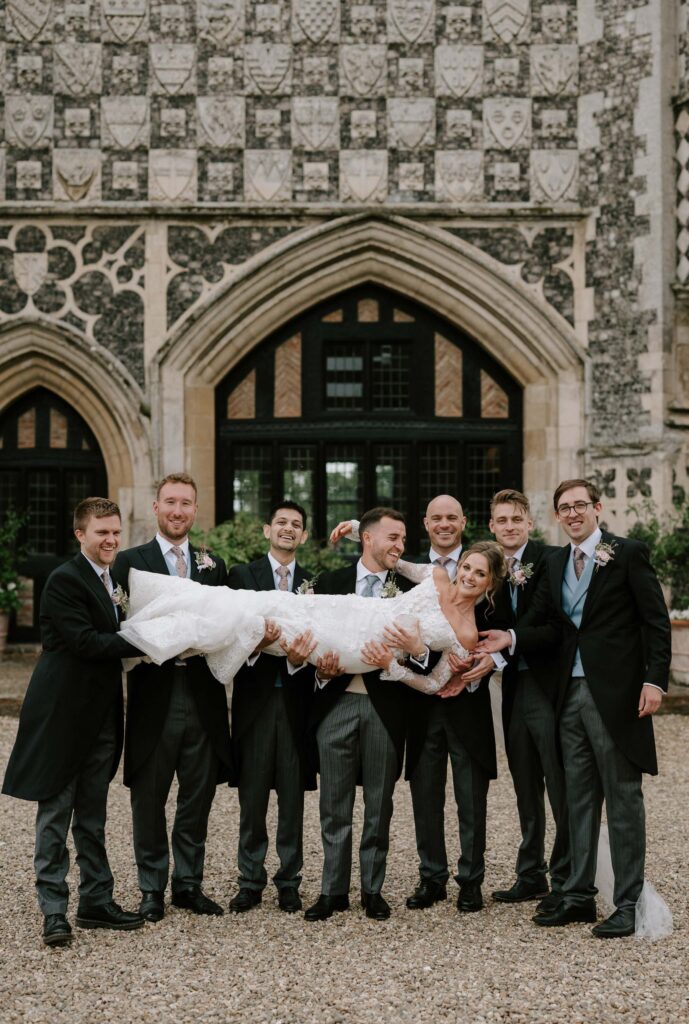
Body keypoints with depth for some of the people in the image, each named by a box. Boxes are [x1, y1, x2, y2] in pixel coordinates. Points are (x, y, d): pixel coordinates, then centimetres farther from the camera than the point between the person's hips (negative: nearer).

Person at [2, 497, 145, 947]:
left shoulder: (110, 579, 13)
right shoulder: (65, 580, -14)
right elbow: (85, 641, -22)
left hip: (100, 716, 8)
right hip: (64, 714, -8)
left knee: (92, 817, 14)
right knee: (56, 814, 1)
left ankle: (97, 901, 22)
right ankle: (54, 911, 8)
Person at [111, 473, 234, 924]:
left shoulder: (213, 565, 13)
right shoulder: (130, 561, 1)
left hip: (203, 696, 3)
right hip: (154, 694, -3)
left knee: (199, 797, 10)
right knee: (149, 798, 5)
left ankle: (189, 883, 23)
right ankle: (152, 888, 17)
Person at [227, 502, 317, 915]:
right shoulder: (242, 575, 5)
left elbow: (317, 639, 1)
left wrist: (300, 657, -20)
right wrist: (257, 641, -26)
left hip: (296, 698, 1)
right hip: (255, 696, -1)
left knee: (293, 795, 5)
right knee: (252, 795, 3)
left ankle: (289, 882, 14)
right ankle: (251, 881, 12)